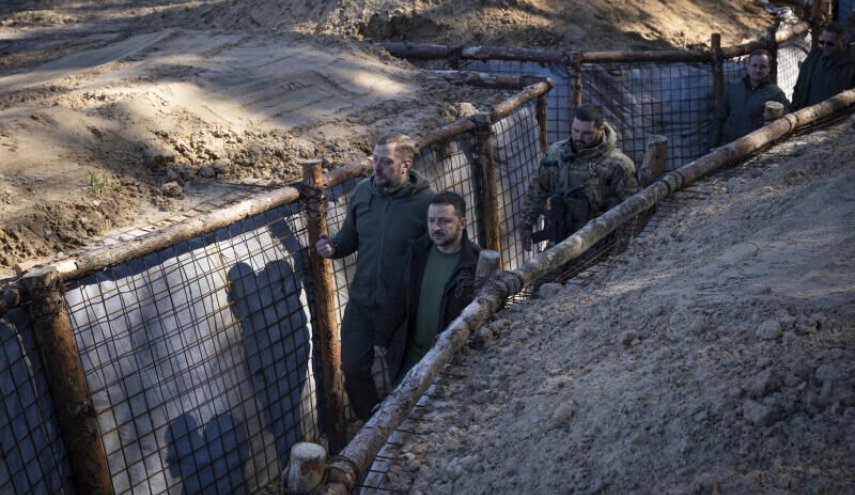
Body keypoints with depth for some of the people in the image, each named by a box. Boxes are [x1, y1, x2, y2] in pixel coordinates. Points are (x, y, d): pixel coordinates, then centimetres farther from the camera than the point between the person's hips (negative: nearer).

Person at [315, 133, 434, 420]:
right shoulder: (362, 192, -3)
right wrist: (333, 247, -12)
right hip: (361, 302, 5)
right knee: (353, 369, 13)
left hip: (402, 307, -5)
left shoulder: (425, 203, -18)